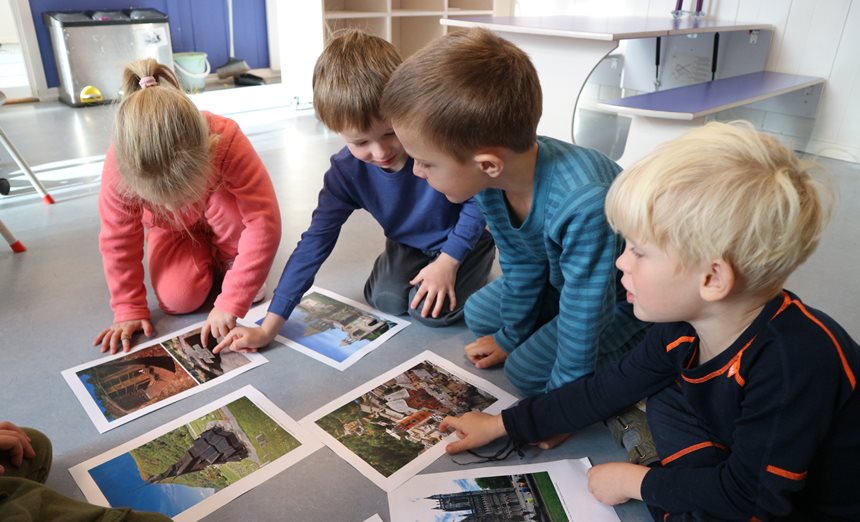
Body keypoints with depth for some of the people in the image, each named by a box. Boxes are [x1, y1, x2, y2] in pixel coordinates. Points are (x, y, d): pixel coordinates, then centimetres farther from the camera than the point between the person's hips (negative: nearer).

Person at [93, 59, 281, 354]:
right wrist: (129, 308, -16)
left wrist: (230, 302, -43)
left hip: (221, 219, -1)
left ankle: (232, 262, -6)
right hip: (172, 229, 1)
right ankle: (209, 260, 11)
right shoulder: (121, 164, -34)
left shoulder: (227, 141, -41)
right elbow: (118, 240, -20)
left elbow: (265, 222, -43)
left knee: (232, 207, -36)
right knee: (178, 299, -21)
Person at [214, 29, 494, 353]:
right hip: (409, 245, 4)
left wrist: (447, 261, -24)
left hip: (464, 239, -3)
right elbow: (315, 242, -19)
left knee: (432, 309, -22)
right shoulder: (346, 173, -21)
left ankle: (470, 272, 9)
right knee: (384, 298, -19)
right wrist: (268, 328, -20)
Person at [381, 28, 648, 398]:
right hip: (562, 278, 7)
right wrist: (511, 336, 7)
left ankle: (641, 348, 5)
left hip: (625, 297, -6)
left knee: (528, 370, -11)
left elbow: (584, 313, -32)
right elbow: (520, 263, -5)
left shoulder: (582, 205, -46)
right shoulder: (493, 179, -22)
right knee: (479, 315, 11)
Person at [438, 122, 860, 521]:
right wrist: (503, 425, 2)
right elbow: (608, 387, -2)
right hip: (753, 471, 7)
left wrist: (637, 482, -16)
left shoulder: (796, 360, -35)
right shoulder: (682, 329, -11)